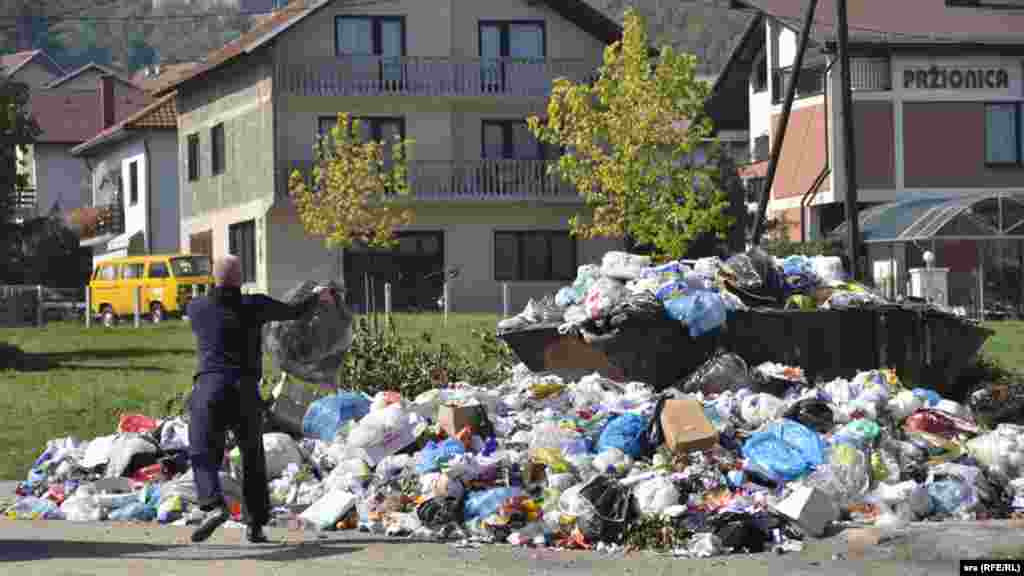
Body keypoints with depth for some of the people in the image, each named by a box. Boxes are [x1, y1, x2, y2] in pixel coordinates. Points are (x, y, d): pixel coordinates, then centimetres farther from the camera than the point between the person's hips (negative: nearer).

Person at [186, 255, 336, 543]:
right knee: (253, 458, 15)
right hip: (246, 390, 1)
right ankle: (255, 525, 14)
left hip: (209, 388, -1)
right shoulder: (254, 306, 4)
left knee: (203, 454, -1)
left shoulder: (196, 308, 7)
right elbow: (294, 312, 17)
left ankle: (214, 504, -28)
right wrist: (318, 296, 38)